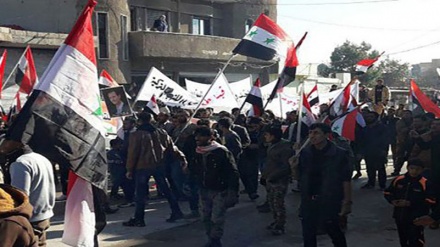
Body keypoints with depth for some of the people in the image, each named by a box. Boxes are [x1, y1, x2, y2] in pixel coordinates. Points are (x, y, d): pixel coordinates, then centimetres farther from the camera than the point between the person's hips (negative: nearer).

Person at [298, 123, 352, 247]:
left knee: (334, 232, 12)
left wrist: (347, 202, -11)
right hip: (308, 202, 4)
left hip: (329, 202, -4)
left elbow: (346, 180, -9)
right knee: (308, 235, 11)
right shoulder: (305, 153, 2)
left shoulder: (339, 154, -11)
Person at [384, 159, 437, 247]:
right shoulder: (399, 180, -2)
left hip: (416, 218, -5)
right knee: (403, 240, 21)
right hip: (400, 216, 5)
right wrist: (393, 201, -12)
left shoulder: (425, 183, -14)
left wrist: (410, 203, -22)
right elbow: (387, 192, 10)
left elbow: (431, 201, -15)